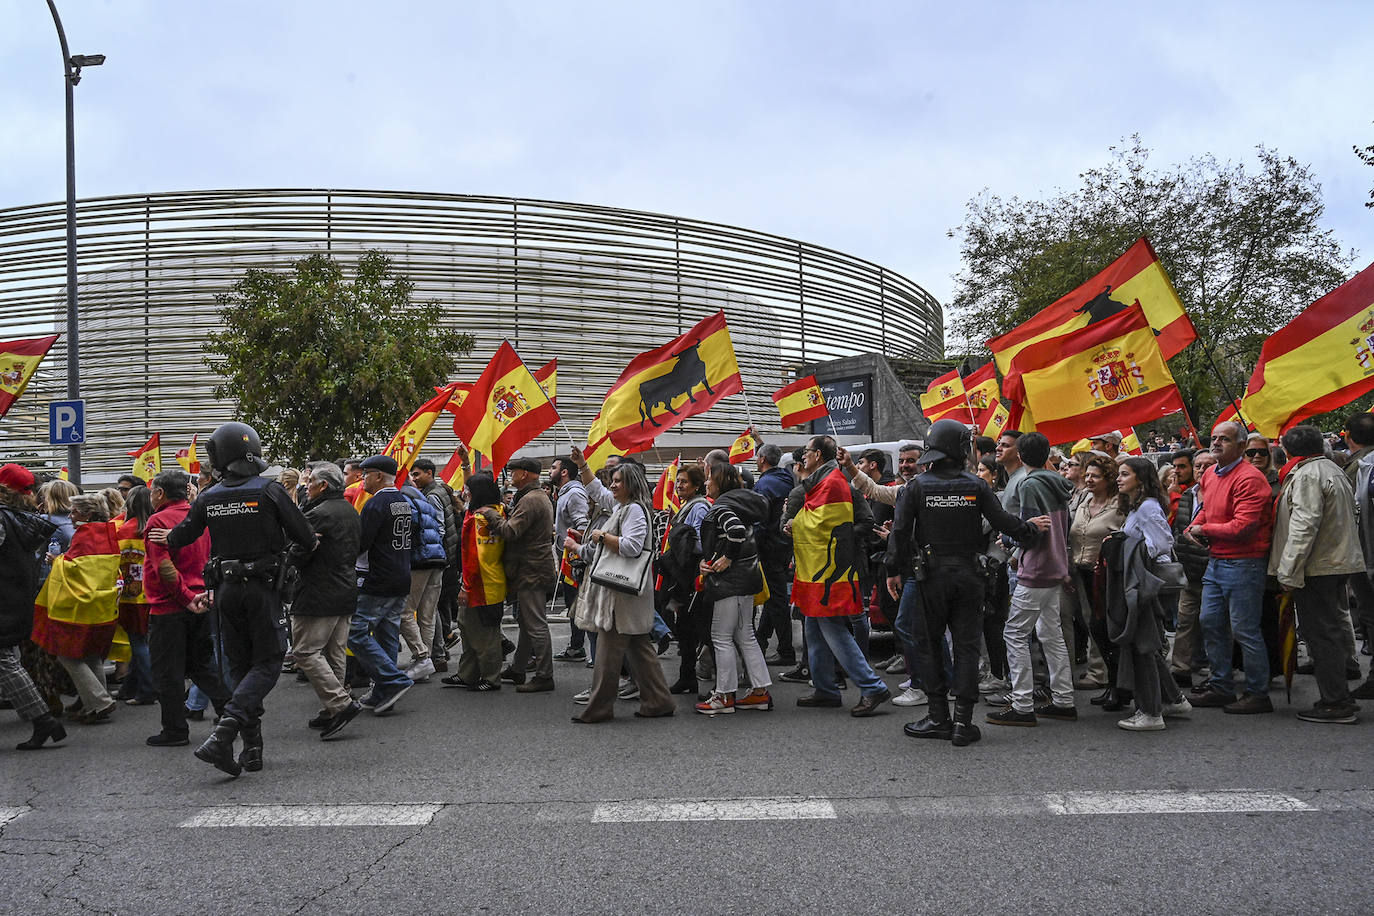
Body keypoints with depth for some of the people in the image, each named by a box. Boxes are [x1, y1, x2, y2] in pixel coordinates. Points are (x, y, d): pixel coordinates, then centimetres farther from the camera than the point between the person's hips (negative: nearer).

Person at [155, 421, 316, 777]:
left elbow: (183, 536, 15)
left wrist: (167, 538, 39)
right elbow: (304, 536, -9)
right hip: (263, 587, -4)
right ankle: (223, 733, -20)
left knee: (240, 665, 14)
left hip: (226, 590, 4)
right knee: (267, 664, 0)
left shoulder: (207, 498, 1)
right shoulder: (269, 490, -10)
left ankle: (252, 747, 14)